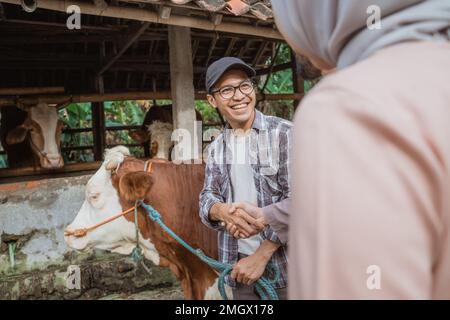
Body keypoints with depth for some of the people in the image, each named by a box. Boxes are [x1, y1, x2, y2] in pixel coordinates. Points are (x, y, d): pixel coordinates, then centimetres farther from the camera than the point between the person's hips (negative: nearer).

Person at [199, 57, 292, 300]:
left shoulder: (284, 133, -8)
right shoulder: (216, 147, 9)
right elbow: (207, 197, 5)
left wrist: (261, 255, -16)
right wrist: (222, 211, -20)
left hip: (283, 266, -4)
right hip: (238, 266, 5)